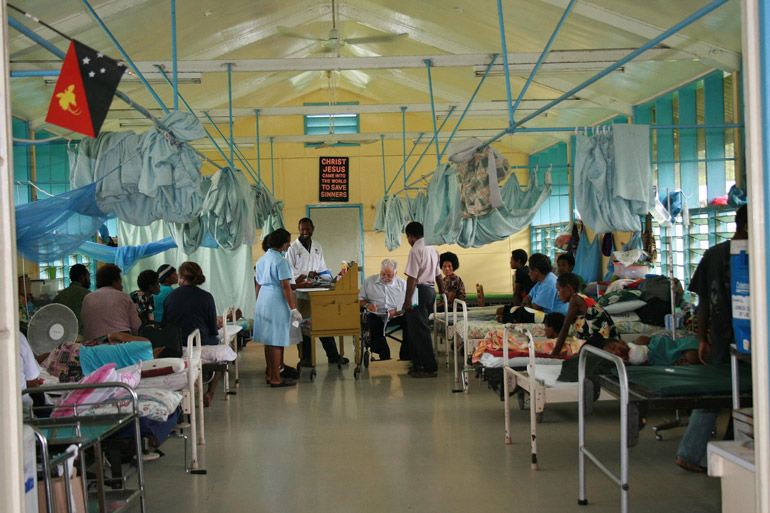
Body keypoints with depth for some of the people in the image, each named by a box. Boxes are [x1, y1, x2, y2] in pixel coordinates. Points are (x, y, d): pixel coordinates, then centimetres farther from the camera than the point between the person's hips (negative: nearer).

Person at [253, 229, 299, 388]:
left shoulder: (262, 260, 12)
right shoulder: (280, 261, -14)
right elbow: (286, 287, -18)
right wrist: (294, 309, -15)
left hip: (262, 303, 9)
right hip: (277, 304, -9)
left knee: (268, 341, 15)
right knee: (277, 342, -4)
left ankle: (270, 375, 23)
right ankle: (275, 379, 0)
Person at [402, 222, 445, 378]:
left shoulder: (416, 250, -14)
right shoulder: (432, 249, 14)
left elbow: (412, 277, -19)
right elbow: (438, 275, 20)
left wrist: (407, 300, -19)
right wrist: (442, 292, 29)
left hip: (419, 291, -9)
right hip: (430, 290, 9)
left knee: (419, 330, -3)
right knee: (416, 328, 16)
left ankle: (430, 368, -2)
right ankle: (419, 364, 22)